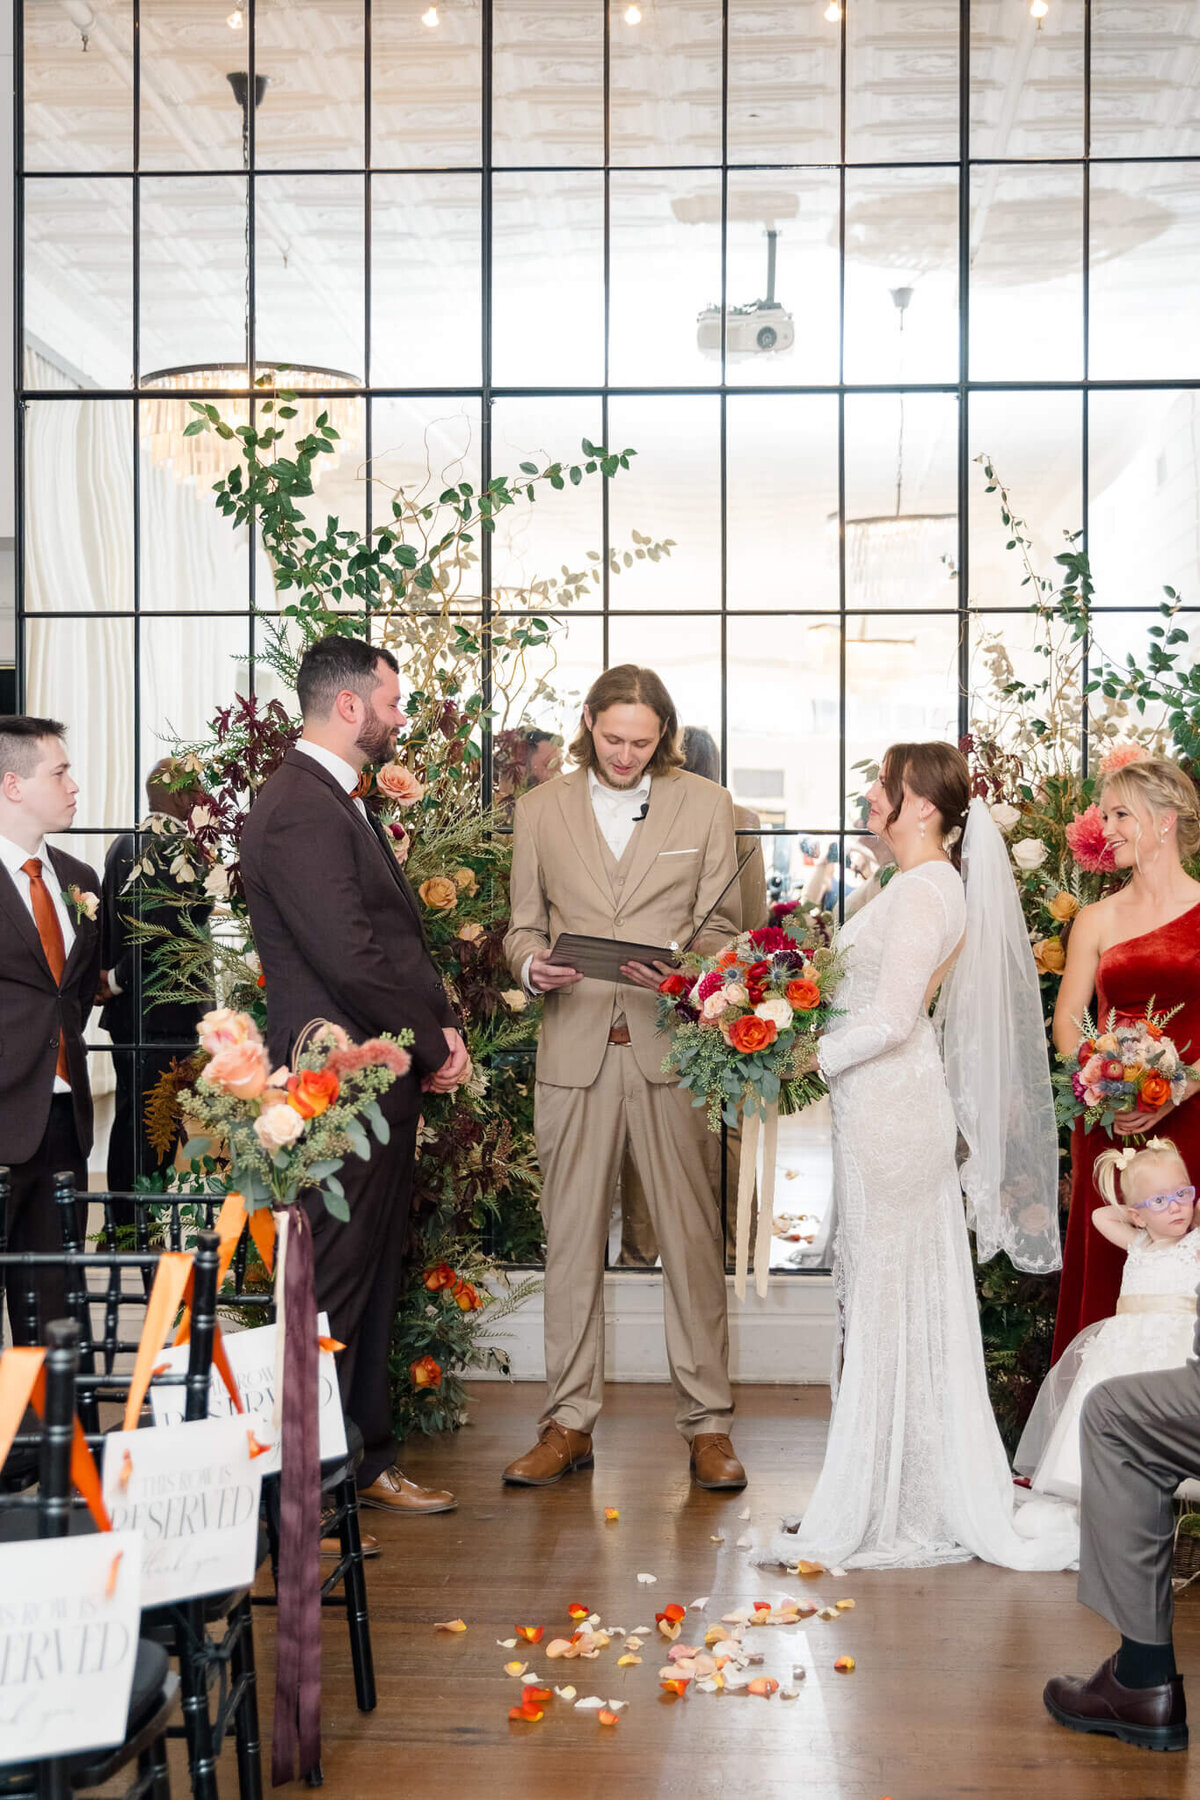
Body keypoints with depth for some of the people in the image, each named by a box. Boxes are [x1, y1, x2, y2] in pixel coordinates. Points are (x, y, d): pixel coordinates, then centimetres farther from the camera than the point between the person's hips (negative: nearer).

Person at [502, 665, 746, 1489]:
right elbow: (523, 925, 13)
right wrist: (532, 964, -10)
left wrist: (682, 969, -14)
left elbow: (720, 928, 6)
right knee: (572, 1239, 5)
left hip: (672, 1042, -1)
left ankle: (708, 1424, 9)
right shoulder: (541, 810, 11)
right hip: (575, 1044, 1)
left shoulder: (705, 805, 8)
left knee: (693, 1236, 0)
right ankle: (570, 1422, 14)